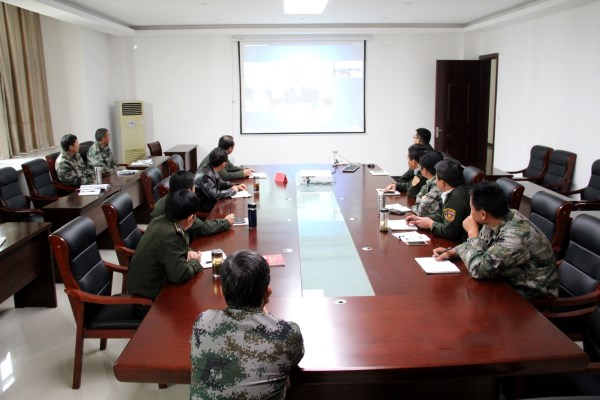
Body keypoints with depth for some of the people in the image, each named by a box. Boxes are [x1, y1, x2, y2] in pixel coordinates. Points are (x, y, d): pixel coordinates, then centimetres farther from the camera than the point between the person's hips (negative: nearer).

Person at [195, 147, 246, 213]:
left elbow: (220, 183, 17)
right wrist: (232, 191, -17)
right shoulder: (205, 175, -27)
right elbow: (215, 195, -31)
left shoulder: (212, 170, -1)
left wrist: (236, 186, 4)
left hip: (212, 201, 8)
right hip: (205, 208, -8)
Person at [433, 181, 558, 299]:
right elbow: (481, 244, 10)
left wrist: (472, 232, -21)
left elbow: (478, 269, -30)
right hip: (511, 280, 7)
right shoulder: (496, 221, -10)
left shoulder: (514, 236, -35)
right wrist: (452, 251, -3)